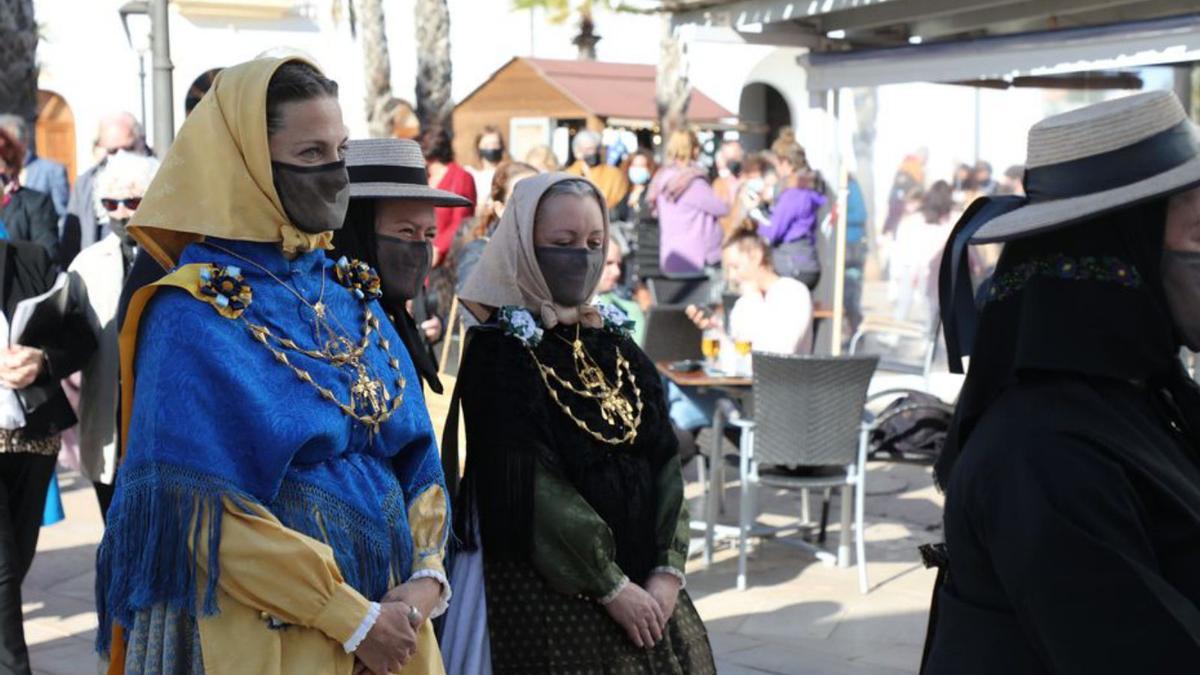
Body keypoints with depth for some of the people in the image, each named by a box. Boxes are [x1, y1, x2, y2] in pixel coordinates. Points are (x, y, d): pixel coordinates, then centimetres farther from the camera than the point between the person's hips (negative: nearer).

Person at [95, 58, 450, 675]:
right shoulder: (194, 316, -12)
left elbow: (413, 451, 9)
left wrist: (426, 577, -7)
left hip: (388, 620, 6)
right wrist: (355, 620, -17)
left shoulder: (351, 292, 8)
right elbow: (209, 514, -17)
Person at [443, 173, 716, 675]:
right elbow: (529, 489, -17)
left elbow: (663, 458, 4)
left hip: (643, 585, 6)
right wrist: (610, 587, -17)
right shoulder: (499, 353, -10)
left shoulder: (614, 341, 9)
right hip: (548, 592, -6)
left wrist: (668, 569, -8)